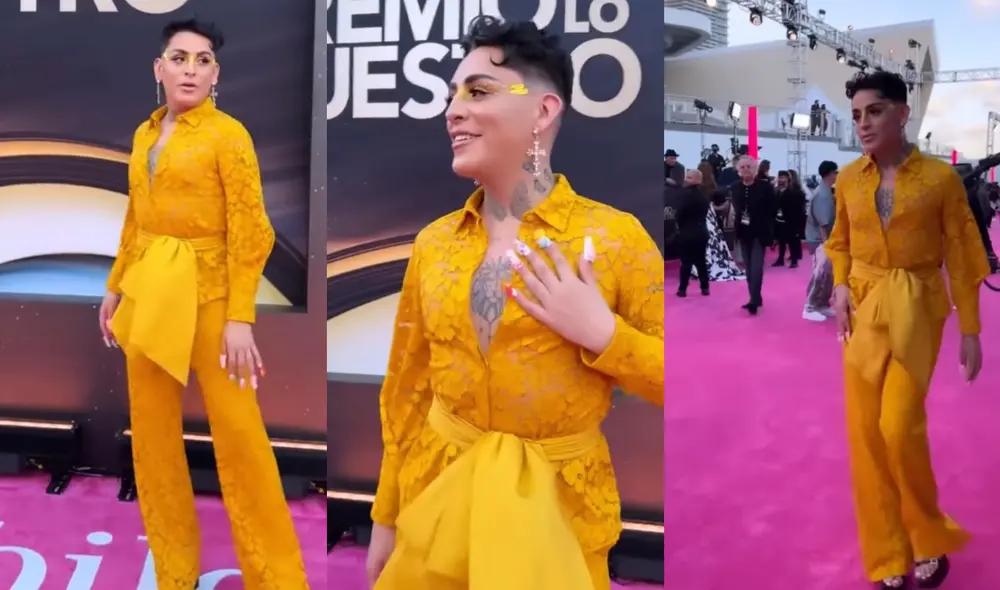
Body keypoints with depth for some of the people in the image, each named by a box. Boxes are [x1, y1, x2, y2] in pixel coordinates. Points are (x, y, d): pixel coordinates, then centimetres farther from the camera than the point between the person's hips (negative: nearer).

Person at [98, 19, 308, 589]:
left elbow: (249, 231, -13)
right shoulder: (144, 134, 11)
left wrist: (240, 318, -19)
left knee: (238, 433, -6)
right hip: (148, 293, 7)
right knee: (152, 433, 10)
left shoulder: (229, 134, -9)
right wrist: (116, 287, 18)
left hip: (207, 292, -6)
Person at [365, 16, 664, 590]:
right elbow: (406, 389, 8)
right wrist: (386, 516, 11)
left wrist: (601, 334, -21)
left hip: (557, 505, -3)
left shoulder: (614, 236, -10)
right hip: (438, 498, 3)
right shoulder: (433, 242, 2)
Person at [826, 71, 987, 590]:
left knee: (899, 426, -13)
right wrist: (841, 286, -3)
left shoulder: (940, 177, -8)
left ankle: (931, 537, 14)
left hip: (916, 309, -4)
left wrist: (970, 331, -5)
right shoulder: (848, 179, 2)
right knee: (865, 430, 3)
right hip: (863, 310, 4)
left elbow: (962, 257, -4)